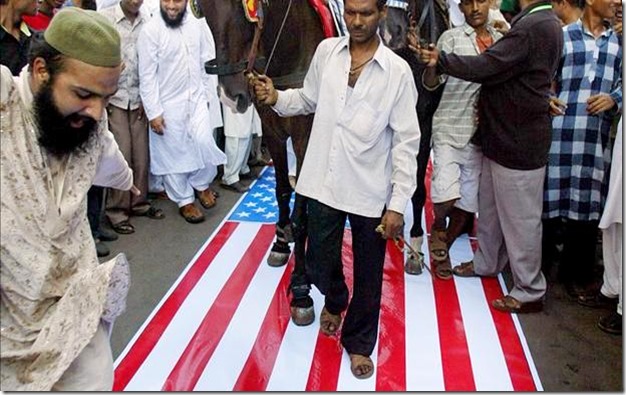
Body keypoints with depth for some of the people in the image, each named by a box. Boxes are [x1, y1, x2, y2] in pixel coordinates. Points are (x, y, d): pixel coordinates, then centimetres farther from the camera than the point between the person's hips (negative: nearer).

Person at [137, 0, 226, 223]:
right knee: (173, 154, 6)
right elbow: (147, 76, -12)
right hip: (167, 103, -2)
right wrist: (153, 112, -13)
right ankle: (184, 200, 23)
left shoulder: (198, 24, -1)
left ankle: (201, 184, 20)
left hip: (197, 98, 3)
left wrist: (210, 94, 4)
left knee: (204, 143, -9)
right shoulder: (150, 31, -13)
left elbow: (208, 61, 6)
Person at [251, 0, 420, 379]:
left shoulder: (397, 71, -9)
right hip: (323, 182, 3)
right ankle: (334, 300, 52)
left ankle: (359, 343, 37)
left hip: (370, 191, -2)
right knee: (319, 264, 16)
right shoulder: (326, 51, 0)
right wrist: (277, 98, -6)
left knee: (368, 276, 12)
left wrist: (398, 204, -10)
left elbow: (407, 142, -8)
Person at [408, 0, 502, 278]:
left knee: (467, 202, 9)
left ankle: (443, 249, 30)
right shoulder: (451, 37, -4)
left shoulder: (501, 40, 9)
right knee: (446, 196, -18)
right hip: (449, 129, -4)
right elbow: (431, 83, -13)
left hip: (481, 134, 4)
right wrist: (431, 63, -34)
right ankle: (438, 229, 16)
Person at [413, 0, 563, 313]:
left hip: (519, 143, -10)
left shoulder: (536, 26, -20)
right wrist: (487, 106, 3)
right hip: (504, 135, 10)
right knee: (489, 206, 21)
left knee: (520, 217, 1)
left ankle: (529, 292, 15)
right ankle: (487, 263, 39)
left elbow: (487, 66, -24)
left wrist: (439, 60, -16)